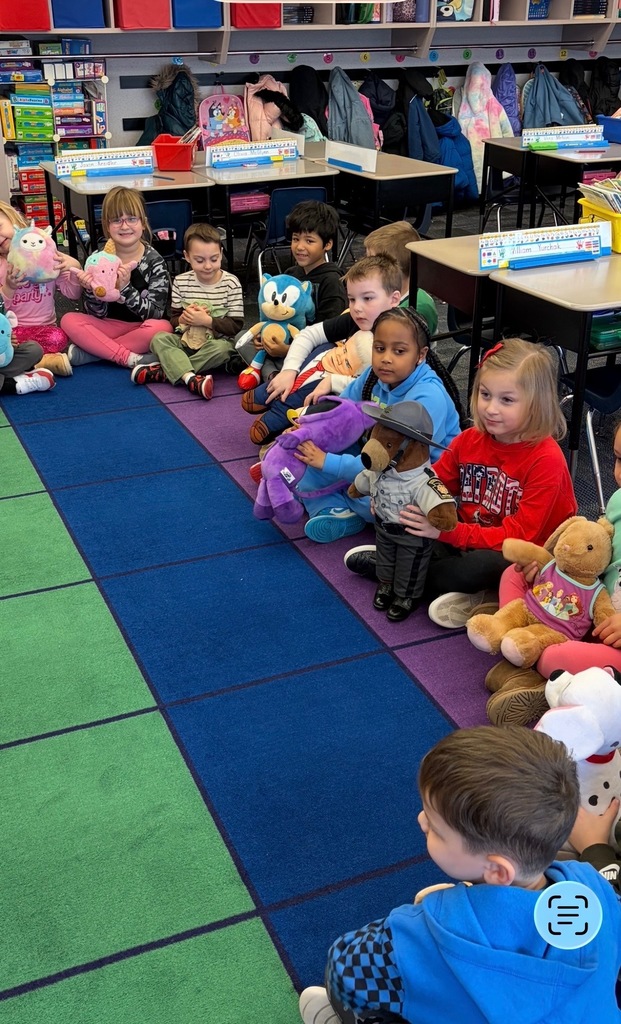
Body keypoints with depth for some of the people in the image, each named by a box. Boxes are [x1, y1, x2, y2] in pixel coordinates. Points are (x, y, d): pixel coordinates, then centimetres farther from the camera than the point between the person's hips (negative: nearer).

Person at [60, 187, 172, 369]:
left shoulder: (154, 262, -10)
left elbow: (155, 314, -16)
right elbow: (98, 314, -3)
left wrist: (125, 288, -30)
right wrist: (90, 291, -25)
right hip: (109, 327, 2)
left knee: (161, 328, -34)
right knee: (69, 320, -19)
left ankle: (88, 352, -22)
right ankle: (130, 358, -24)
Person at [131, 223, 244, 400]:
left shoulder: (231, 283, -7)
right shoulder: (181, 282, 1)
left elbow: (236, 325, -10)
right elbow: (173, 320, 5)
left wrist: (207, 320, -23)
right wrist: (183, 319, -19)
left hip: (217, 341, -2)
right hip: (188, 340, 3)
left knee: (222, 348, -36)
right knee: (159, 339, -24)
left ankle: (164, 371, -32)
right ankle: (191, 378, -48)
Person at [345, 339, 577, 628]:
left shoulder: (546, 460, -20)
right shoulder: (469, 440, -1)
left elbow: (520, 536, -23)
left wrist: (448, 531, -33)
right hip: (469, 544, 6)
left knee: (484, 564, -36)